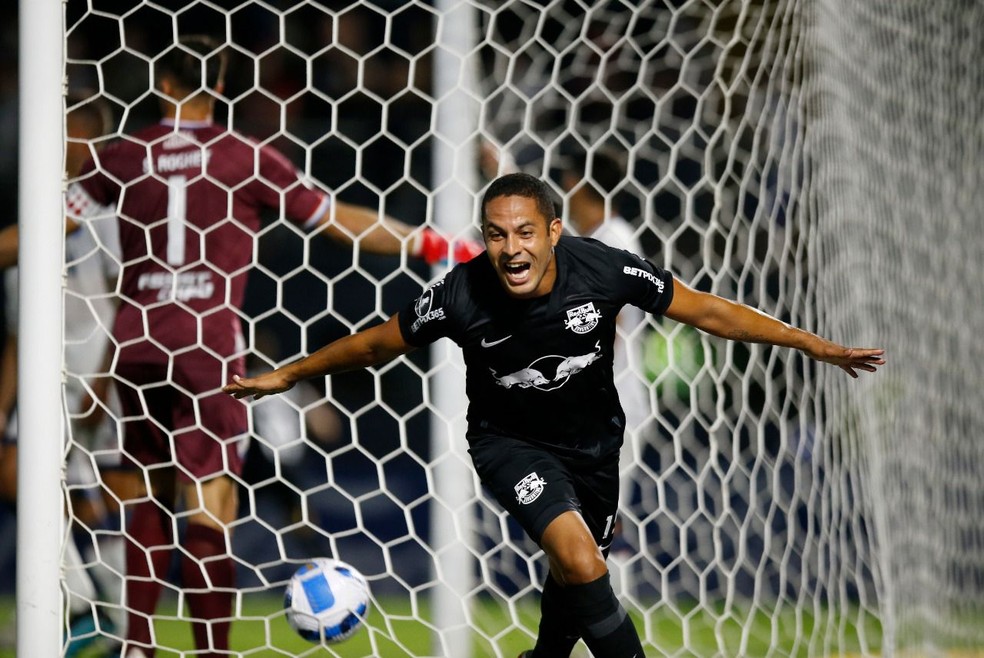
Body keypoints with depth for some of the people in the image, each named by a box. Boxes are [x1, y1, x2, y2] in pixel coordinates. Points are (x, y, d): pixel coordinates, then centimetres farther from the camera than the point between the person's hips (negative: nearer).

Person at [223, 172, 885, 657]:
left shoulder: (604, 270, -28)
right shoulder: (462, 298, -29)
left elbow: (709, 311, -18)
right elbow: (376, 345, -11)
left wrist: (814, 344, -19)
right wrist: (286, 376, -3)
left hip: (593, 437, 3)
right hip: (509, 439, -3)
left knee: (576, 570, 21)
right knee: (581, 563, -26)